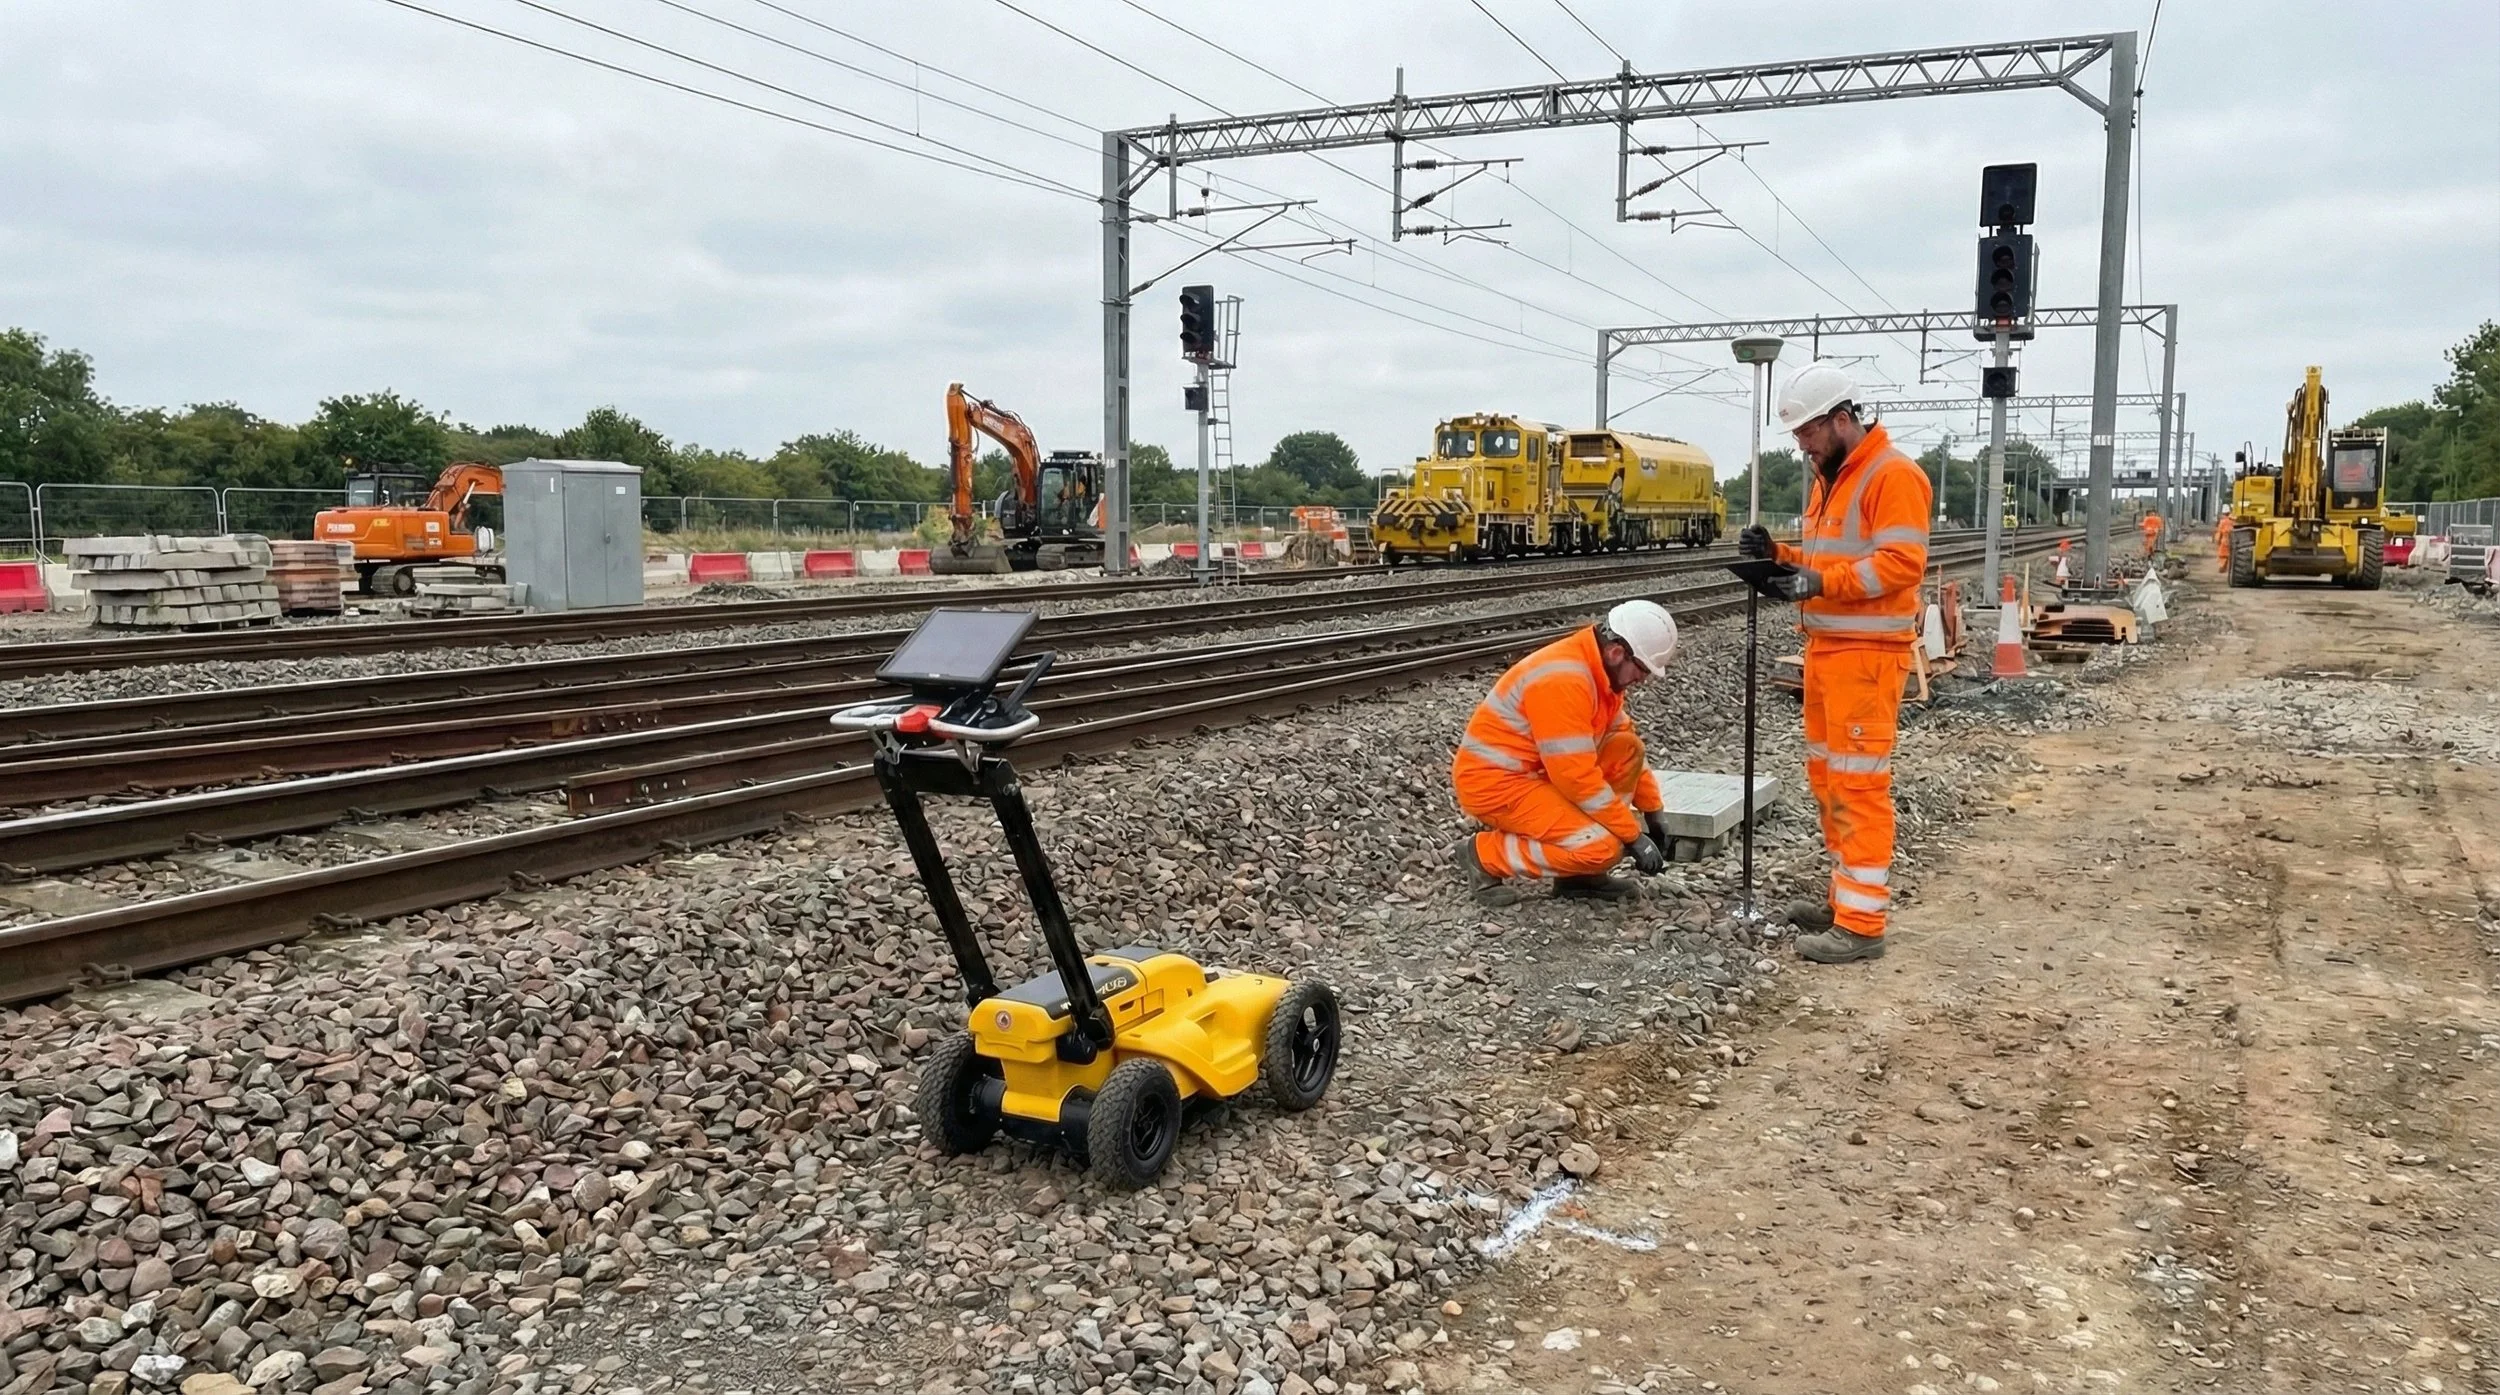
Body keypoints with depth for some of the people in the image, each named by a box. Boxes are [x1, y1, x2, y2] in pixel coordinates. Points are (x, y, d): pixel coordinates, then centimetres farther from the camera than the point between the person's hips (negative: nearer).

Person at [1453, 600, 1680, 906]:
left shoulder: (1599, 670, 6)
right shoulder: (1563, 680, -25)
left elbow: (1625, 739, 19)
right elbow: (1577, 777, -25)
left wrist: (1654, 811, 14)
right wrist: (1634, 835, -17)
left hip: (1529, 770, 10)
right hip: (1494, 782, -10)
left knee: (1627, 749, 2)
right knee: (1604, 848, -20)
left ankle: (1580, 874, 5)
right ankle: (1485, 857, -5)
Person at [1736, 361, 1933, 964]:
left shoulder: (1892, 475, -13)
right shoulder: (1829, 478, 17)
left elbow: (1902, 562, -22)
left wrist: (1821, 582, -27)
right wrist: (1779, 553, 6)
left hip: (1867, 653, -10)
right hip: (1826, 646, 10)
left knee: (1859, 782, -9)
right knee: (1826, 775, 14)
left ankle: (1862, 924, -5)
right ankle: (1848, 896, 25)